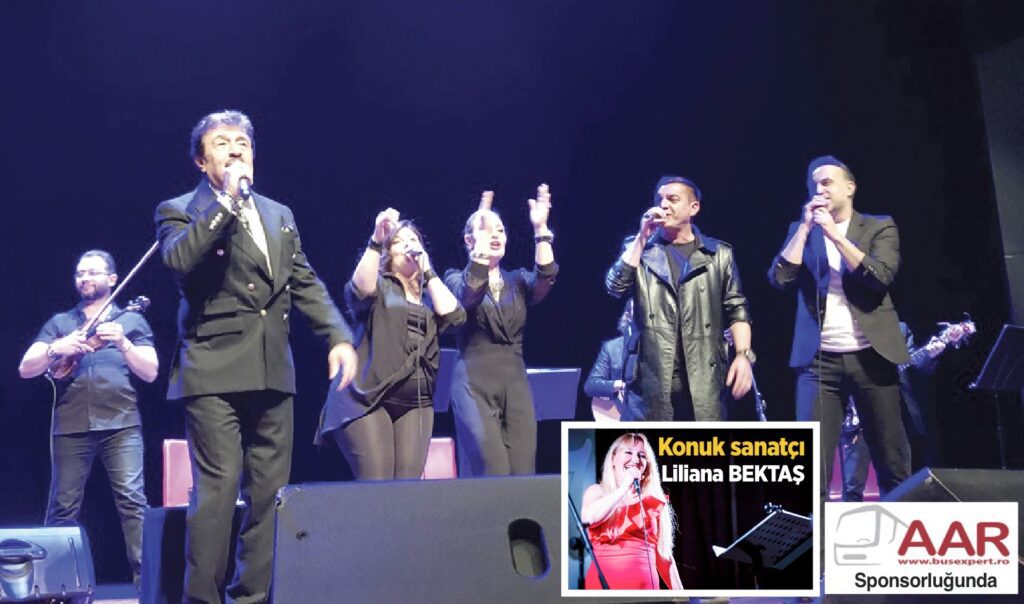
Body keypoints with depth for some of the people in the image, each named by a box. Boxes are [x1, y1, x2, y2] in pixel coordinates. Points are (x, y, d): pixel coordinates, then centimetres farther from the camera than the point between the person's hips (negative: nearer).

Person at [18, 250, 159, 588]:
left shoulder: (132, 321, 15)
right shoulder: (59, 323, 18)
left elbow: (150, 372, 5)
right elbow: (25, 369, 8)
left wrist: (122, 344, -10)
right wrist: (57, 349, -10)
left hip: (121, 423, -2)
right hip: (70, 426, 2)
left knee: (133, 500, -13)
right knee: (63, 507, 3)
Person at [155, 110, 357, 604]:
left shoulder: (279, 215, 19)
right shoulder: (180, 211, 3)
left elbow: (306, 284, 16)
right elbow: (178, 259, -18)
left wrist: (338, 337, 3)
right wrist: (226, 200, -15)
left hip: (272, 372, 6)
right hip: (215, 370, -6)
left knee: (269, 490, 6)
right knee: (216, 488, -10)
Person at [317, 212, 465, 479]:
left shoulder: (430, 295, 20)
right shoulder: (380, 286, 8)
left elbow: (452, 314, 0)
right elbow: (361, 288, -15)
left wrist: (427, 271, 6)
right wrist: (376, 240, -24)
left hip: (416, 403, 4)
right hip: (369, 399, -4)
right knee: (375, 487, -14)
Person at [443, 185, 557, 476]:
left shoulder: (517, 280, 16)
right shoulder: (456, 278, 7)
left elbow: (544, 281, -7)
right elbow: (469, 294, -17)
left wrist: (541, 230, -15)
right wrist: (481, 245, -23)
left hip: (516, 384, 4)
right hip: (475, 384, -4)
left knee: (522, 473, -3)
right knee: (493, 474, -15)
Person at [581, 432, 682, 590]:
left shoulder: (655, 502, 9)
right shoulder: (597, 492, 8)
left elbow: (664, 556, 10)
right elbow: (588, 518, -15)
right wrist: (625, 487, -11)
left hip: (644, 583, 1)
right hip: (602, 582, -1)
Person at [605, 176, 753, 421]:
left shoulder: (718, 254, 11)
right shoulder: (638, 249, 13)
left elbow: (736, 309, 8)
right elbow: (616, 286, -4)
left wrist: (744, 355, -6)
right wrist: (642, 237, -5)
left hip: (704, 381, 0)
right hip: (653, 381, 0)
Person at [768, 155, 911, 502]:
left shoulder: (879, 227, 7)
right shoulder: (801, 231, 13)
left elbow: (881, 276, -11)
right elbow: (780, 278, -2)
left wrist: (834, 232, -12)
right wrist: (806, 227, -4)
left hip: (870, 356, -1)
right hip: (819, 359, 1)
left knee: (891, 460, 4)